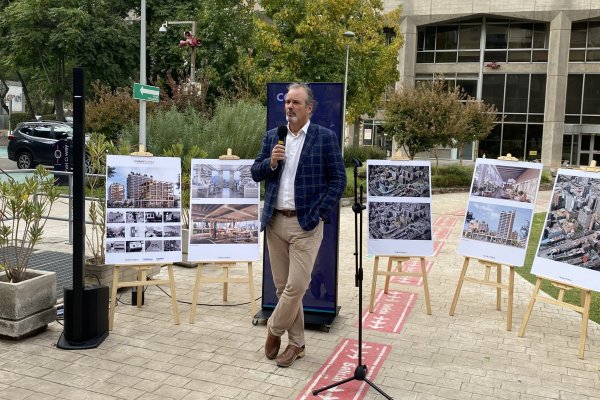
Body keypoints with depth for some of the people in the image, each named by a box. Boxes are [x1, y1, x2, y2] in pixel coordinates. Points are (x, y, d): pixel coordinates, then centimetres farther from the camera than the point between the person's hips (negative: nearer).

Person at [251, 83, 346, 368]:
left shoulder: (325, 137, -3)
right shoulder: (272, 136, 10)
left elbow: (338, 179, -3)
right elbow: (256, 174, 11)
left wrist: (320, 214, -10)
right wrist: (270, 162, -10)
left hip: (306, 223, -4)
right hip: (275, 221, 4)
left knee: (296, 286, -7)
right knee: (283, 286, 10)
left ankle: (274, 329, 20)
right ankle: (296, 343, 24)